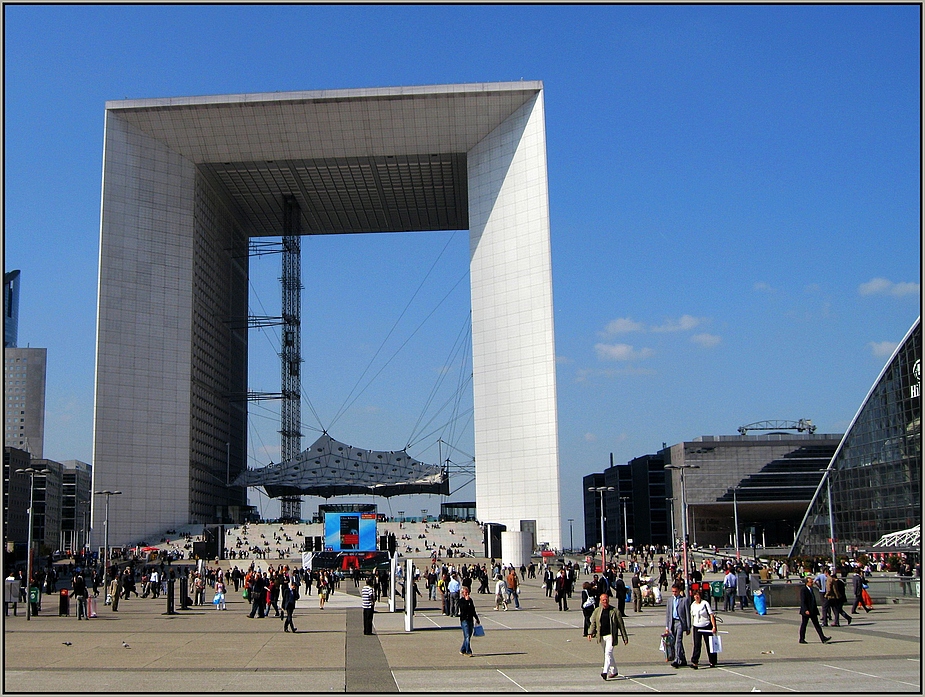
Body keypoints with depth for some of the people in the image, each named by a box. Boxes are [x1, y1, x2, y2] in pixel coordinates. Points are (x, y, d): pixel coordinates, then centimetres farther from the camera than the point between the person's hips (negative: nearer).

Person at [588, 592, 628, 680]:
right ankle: (614, 671, 29)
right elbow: (593, 623, 6)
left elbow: (621, 625, 3)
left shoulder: (614, 611, -1)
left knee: (608, 653, -17)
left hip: (611, 636, -5)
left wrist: (625, 637, 3)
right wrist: (590, 633, -11)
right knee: (607, 654, 14)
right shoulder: (597, 611, 9)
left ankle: (605, 672, -23)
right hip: (601, 636, 5)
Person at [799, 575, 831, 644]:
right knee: (803, 625, 3)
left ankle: (823, 638, -1)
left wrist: (816, 609, 18)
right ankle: (802, 639, 11)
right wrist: (806, 610, -26)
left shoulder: (811, 589, 14)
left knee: (817, 625, 4)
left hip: (813, 611, 8)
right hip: (806, 611, -8)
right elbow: (802, 601, -19)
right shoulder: (803, 590, -13)